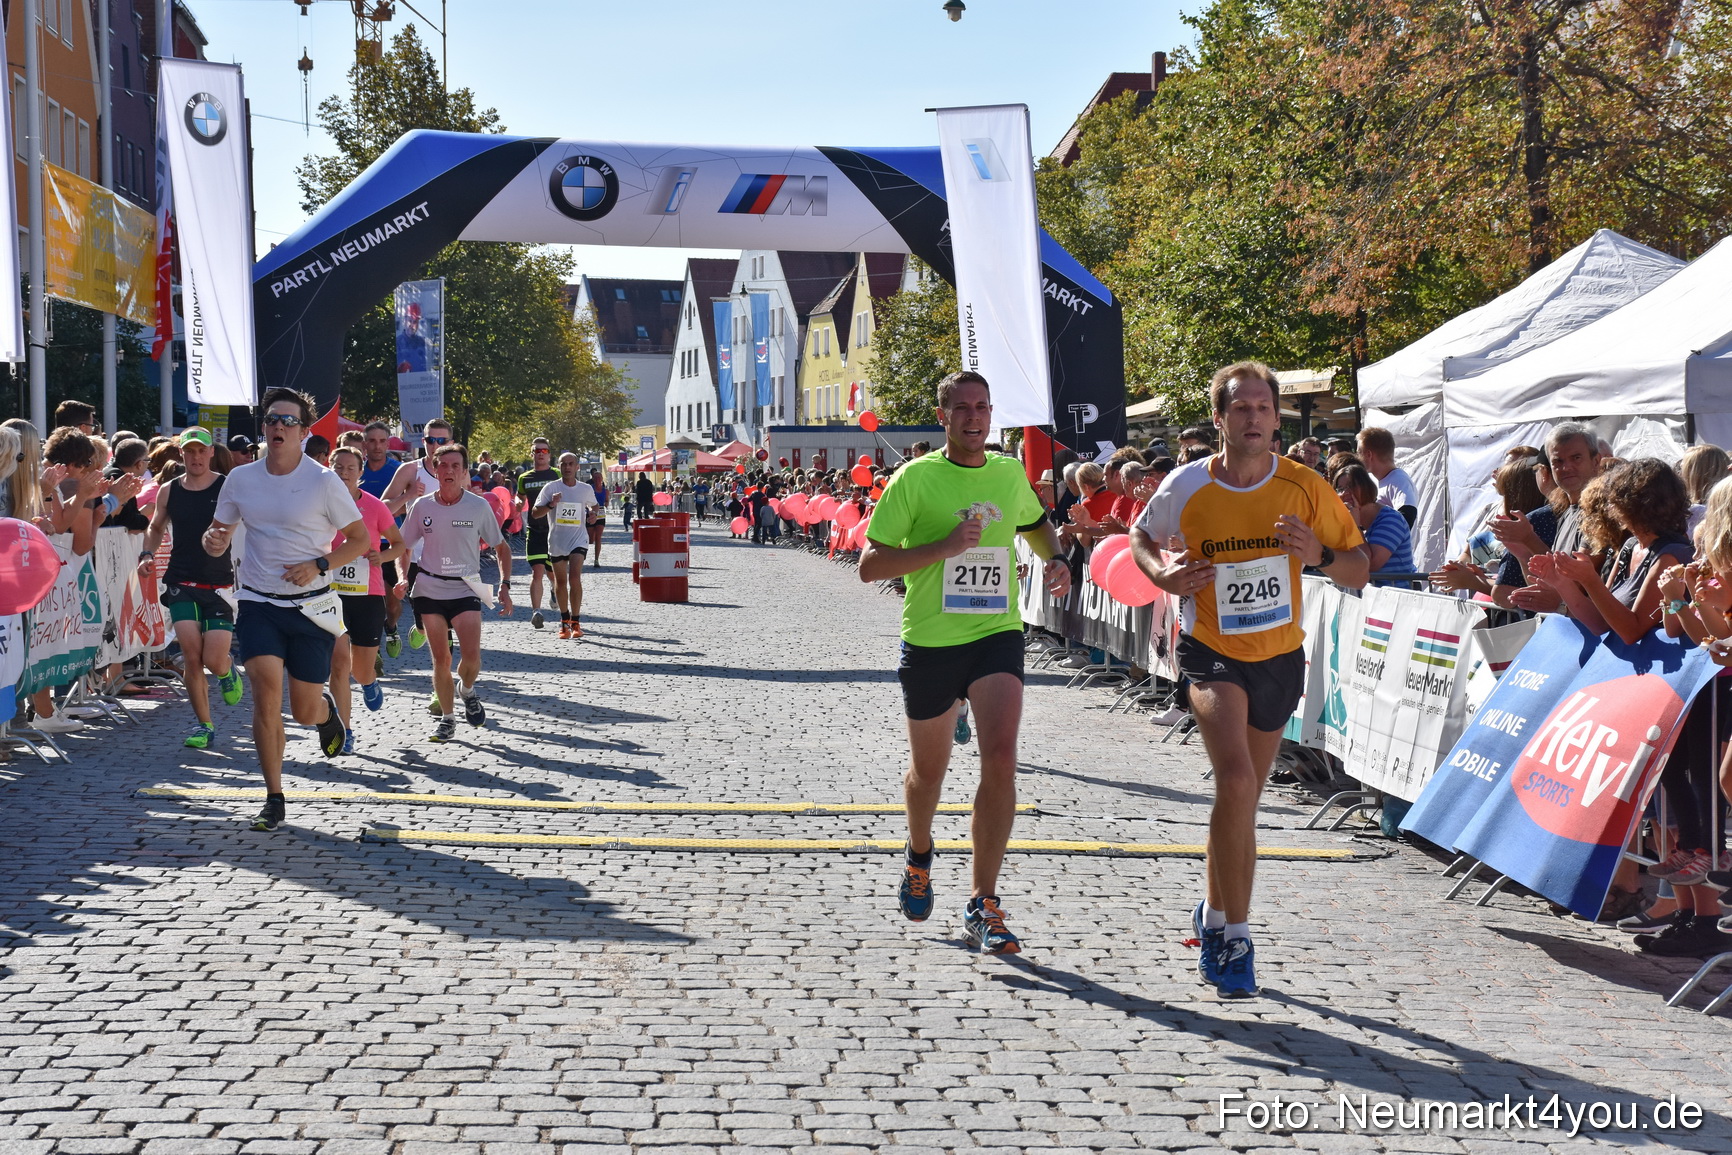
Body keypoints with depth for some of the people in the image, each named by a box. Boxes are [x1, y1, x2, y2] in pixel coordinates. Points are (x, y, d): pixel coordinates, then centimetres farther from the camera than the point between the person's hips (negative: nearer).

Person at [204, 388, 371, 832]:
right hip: (258, 602, 2)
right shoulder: (241, 479, 3)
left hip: (310, 606, -1)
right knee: (266, 689, -16)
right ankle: (274, 800, -5)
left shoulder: (324, 481, -7)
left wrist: (319, 566, -15)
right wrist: (213, 541, -13)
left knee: (305, 712, 3)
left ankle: (328, 709, 44)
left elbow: (360, 539, 0)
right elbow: (219, 536, 12)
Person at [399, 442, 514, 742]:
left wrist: (505, 586, -3)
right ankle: (447, 719, 16)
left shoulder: (478, 506, -4)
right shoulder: (422, 507, -1)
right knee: (441, 659, 2)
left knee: (472, 657, -14)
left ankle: (467, 690, 19)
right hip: (429, 590, 1)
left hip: (465, 590, -1)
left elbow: (502, 548, 6)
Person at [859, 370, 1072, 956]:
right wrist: (944, 546, -22)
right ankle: (919, 857, 48)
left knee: (1001, 758, -18)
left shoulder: (1010, 473, 6)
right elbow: (869, 564, -11)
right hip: (930, 642, -1)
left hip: (998, 634, 1)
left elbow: (1036, 522, 28)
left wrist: (1054, 560, 7)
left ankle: (983, 906, -12)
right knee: (928, 768, 15)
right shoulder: (914, 478, -7)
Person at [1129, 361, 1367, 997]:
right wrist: (1162, 574, -10)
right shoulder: (1186, 486, -9)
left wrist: (1321, 556, -21)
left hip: (1278, 658, 3)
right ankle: (1233, 933, -15)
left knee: (1241, 800, 14)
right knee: (1236, 778, -24)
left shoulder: (1304, 488, -7)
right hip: (1212, 653, -2)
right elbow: (1141, 536, 11)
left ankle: (1216, 914, 36)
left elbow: (1360, 570, 0)